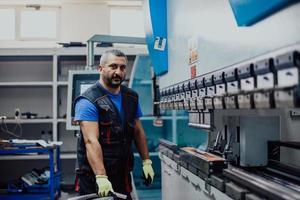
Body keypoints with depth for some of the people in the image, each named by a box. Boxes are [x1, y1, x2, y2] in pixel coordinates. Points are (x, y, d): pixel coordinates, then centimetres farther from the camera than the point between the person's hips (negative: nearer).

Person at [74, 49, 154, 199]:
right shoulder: (88, 101, -15)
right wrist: (101, 178, -32)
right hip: (94, 175, -6)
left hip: (123, 172, 6)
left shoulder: (131, 97, 6)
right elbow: (91, 141, -24)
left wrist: (146, 161, 8)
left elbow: (138, 131, 14)